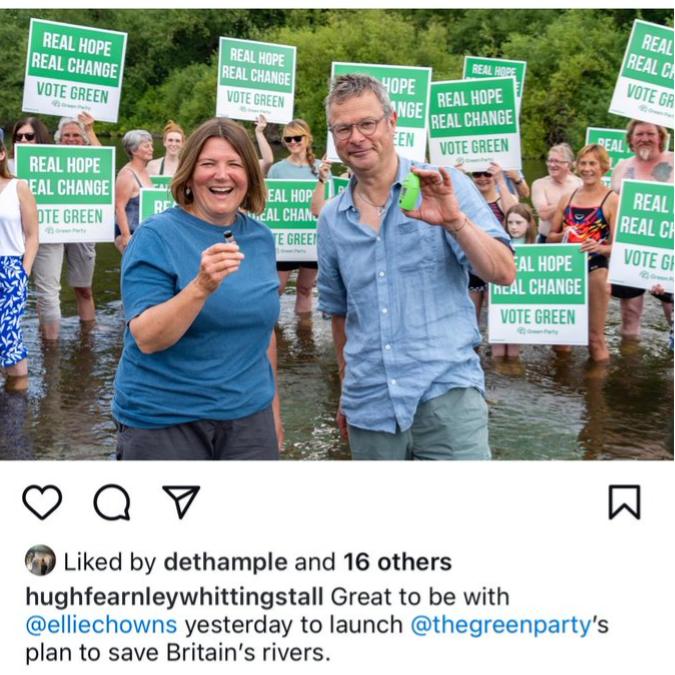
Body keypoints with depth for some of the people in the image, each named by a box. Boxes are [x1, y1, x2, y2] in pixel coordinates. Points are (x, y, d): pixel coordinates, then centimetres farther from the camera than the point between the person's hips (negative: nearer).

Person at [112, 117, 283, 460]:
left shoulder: (261, 239, 6)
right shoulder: (157, 236, -10)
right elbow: (147, 339, -18)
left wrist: (273, 405, 19)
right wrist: (202, 286, -31)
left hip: (248, 418, 4)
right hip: (164, 423, -4)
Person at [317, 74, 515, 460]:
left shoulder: (444, 189, -1)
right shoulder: (332, 219, 10)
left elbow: (504, 274, -10)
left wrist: (455, 221, -25)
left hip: (446, 390, -4)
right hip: (370, 406, 4)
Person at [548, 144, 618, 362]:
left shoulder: (612, 200, -6)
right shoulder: (567, 198, 9)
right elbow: (550, 237, 13)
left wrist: (600, 248, -31)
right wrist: (562, 236, -9)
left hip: (595, 270, -5)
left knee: (595, 338, -1)